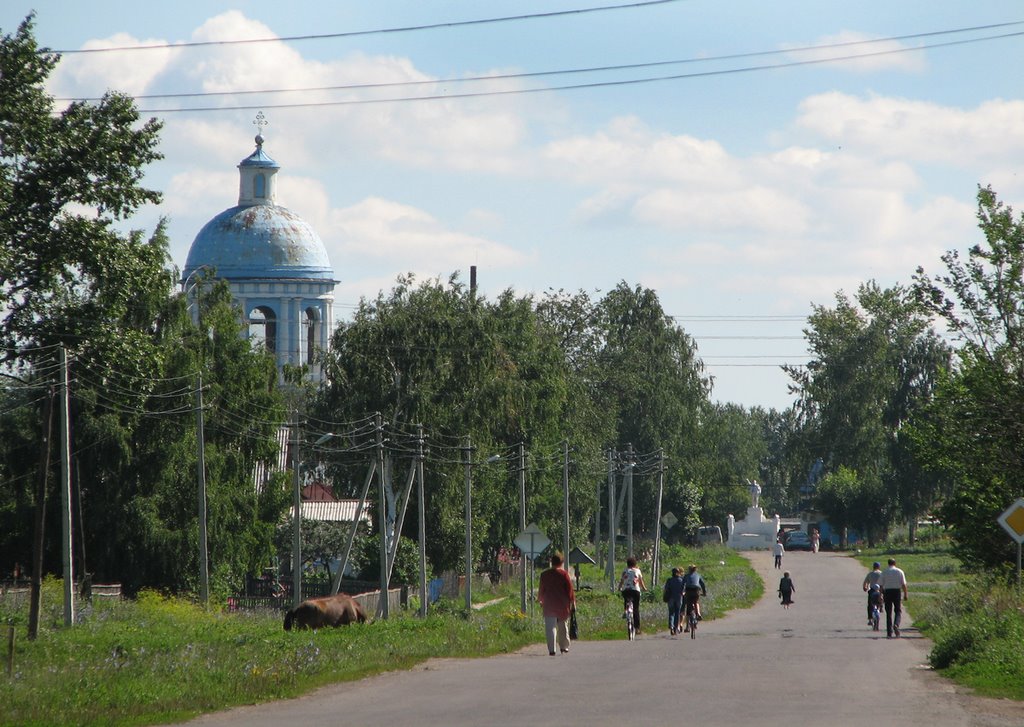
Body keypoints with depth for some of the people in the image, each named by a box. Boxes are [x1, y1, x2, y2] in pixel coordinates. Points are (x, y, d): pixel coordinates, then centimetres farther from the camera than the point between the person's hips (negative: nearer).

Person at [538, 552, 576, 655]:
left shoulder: (544, 574, 0)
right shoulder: (564, 574, -5)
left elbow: (541, 589, 8)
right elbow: (570, 589, -5)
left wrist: (540, 600, 24)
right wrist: (572, 601, 2)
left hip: (549, 604, 0)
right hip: (562, 604, 0)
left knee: (550, 627, -4)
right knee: (563, 626, 17)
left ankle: (551, 649, -15)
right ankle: (564, 647, 24)